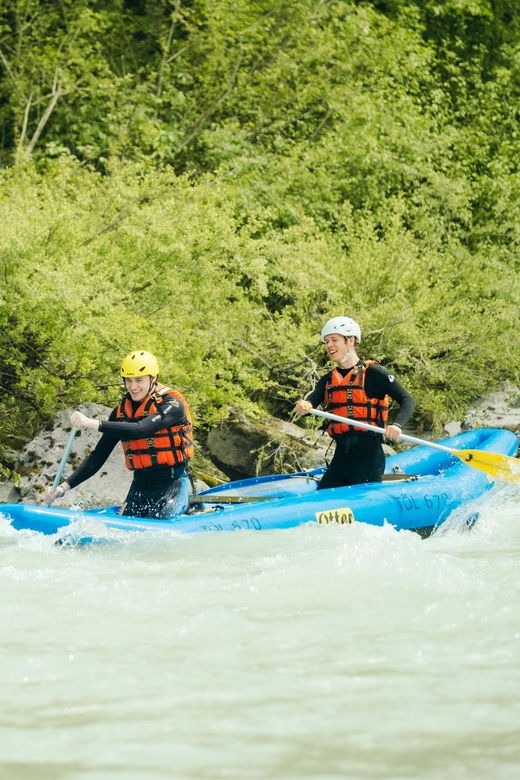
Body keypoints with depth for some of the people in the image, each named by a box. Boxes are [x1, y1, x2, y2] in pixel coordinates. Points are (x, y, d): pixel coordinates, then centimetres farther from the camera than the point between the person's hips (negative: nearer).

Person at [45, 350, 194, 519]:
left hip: (172, 485, -6)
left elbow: (139, 430, -31)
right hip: (140, 485, 6)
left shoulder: (172, 405, -13)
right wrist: (66, 486, -5)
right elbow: (98, 456, 7)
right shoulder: (121, 412, 6)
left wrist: (93, 423, -39)